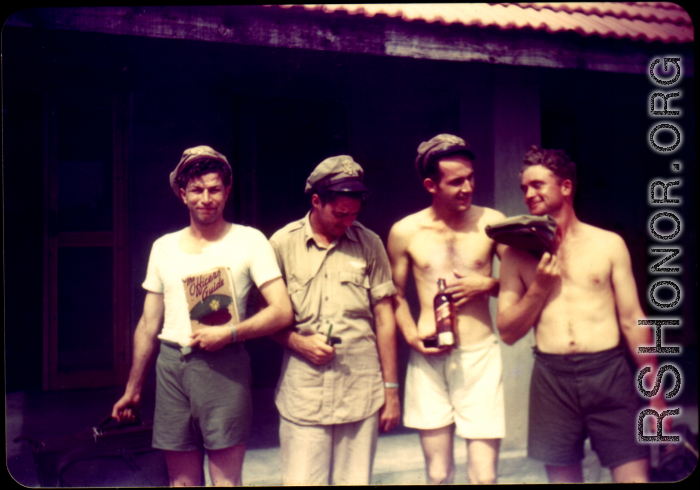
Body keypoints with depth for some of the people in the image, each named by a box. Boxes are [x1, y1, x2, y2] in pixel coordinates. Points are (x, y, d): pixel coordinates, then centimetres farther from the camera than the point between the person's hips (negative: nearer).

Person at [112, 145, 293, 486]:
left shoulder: (249, 241, 0)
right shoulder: (164, 247, 12)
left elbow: (282, 312, -6)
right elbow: (148, 324, 17)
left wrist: (228, 333, -16)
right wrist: (132, 390, 18)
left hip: (224, 367, -3)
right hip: (171, 365, 4)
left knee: (226, 479, -2)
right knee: (181, 480, 8)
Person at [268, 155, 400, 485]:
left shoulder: (369, 244, 5)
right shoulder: (282, 244, 3)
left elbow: (384, 319, 7)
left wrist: (391, 390, 6)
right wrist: (299, 342, -11)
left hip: (361, 391, 1)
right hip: (303, 393, -1)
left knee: (356, 479, 7)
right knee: (300, 479, 0)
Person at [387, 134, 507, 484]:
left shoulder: (491, 222, 0)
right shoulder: (405, 232, 1)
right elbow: (396, 295, 11)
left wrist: (486, 284, -9)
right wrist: (412, 336, -5)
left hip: (480, 355, 0)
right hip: (429, 359, 1)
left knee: (483, 475, -1)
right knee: (438, 475, 9)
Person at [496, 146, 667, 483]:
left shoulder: (609, 244, 6)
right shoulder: (519, 254, 8)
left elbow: (632, 320, 7)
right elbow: (508, 332, 7)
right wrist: (540, 285, -5)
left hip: (609, 372, -1)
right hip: (552, 377, 1)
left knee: (634, 475, -4)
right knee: (562, 475, 8)